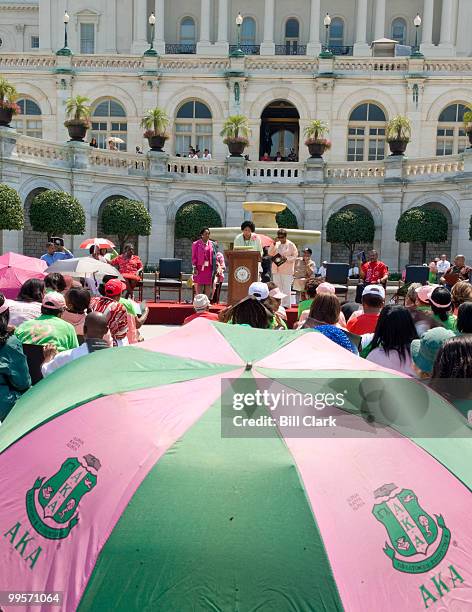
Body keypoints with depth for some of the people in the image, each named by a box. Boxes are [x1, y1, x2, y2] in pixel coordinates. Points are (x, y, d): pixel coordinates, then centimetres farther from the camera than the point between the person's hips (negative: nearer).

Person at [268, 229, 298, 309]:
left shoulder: (291, 245, -1)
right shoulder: (276, 244, 12)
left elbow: (295, 256, -2)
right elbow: (270, 253, 4)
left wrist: (287, 258, -16)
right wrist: (274, 244, -6)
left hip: (287, 270, -4)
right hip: (276, 270, 5)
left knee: (286, 288, -4)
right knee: (277, 287, 7)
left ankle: (286, 304, 1)